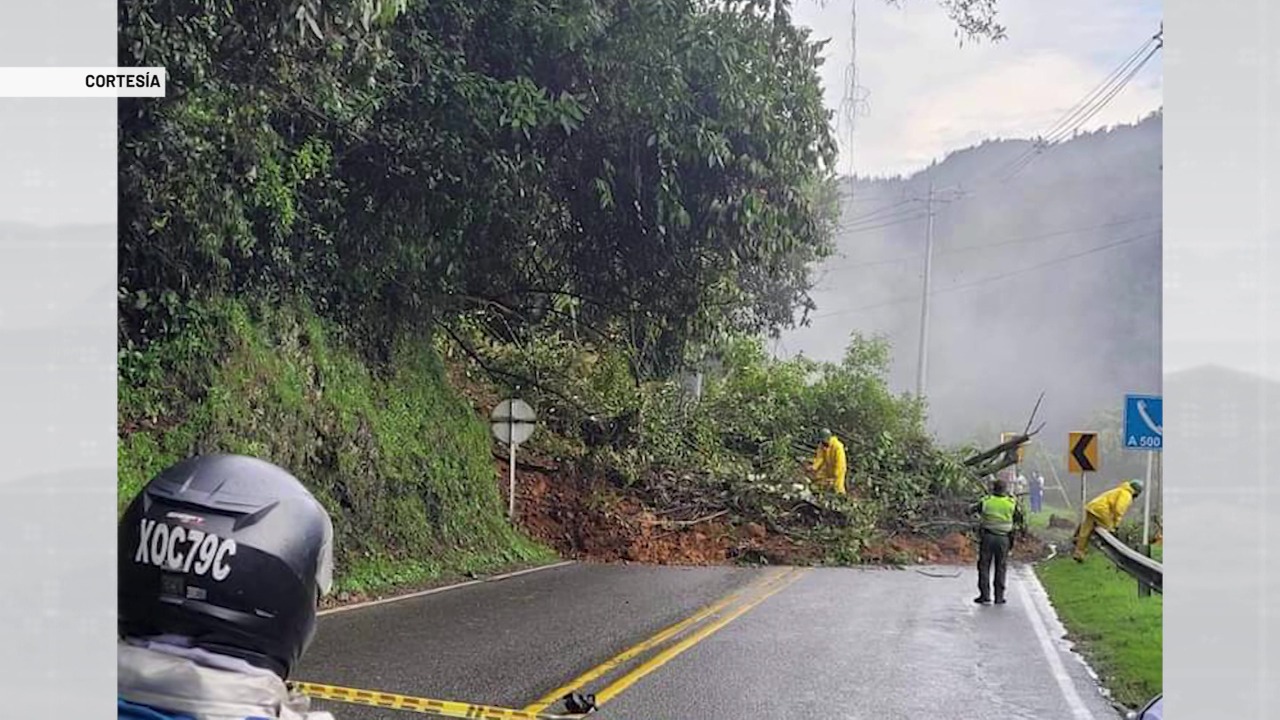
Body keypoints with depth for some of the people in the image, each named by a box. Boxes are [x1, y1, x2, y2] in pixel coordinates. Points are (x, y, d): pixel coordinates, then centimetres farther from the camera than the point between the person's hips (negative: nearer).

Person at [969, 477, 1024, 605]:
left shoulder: (986, 501, -3)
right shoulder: (1012, 503, -2)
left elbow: (971, 510, 9)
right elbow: (1019, 519, 9)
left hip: (987, 537, -1)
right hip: (1004, 539, 1)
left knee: (984, 566, 6)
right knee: (1001, 568, 8)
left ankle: (985, 595, 3)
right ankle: (999, 596, 8)